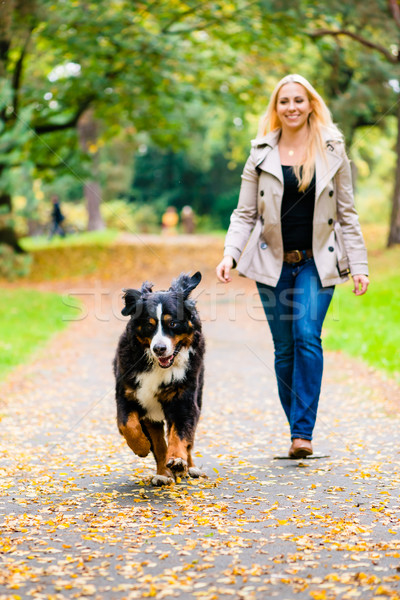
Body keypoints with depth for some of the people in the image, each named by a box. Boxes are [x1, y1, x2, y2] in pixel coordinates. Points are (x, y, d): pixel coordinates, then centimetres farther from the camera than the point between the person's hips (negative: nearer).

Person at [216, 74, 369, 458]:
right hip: (273, 263, 2)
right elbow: (245, 214, 5)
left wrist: (359, 265, 0)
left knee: (307, 335, -19)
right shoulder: (261, 155, 5)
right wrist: (230, 254, -10)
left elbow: (346, 213, 6)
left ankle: (303, 433, -16)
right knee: (284, 349, 3)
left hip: (317, 262, -1)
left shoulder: (333, 152, 4)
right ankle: (298, 430, 16)